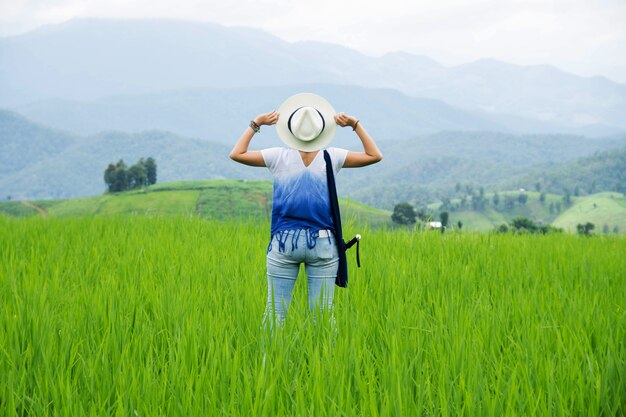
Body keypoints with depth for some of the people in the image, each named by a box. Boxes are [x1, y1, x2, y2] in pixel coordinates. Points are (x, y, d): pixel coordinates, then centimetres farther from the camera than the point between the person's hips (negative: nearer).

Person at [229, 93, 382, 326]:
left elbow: (236, 154, 6)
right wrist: (355, 125, 11)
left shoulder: (279, 157, 1)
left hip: (284, 241, 0)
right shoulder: (332, 157, 2)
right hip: (322, 243, 0)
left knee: (274, 311, 3)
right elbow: (374, 156, 10)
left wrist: (255, 125, 11)